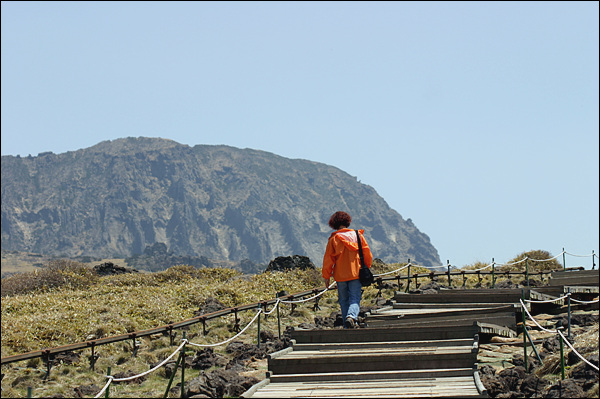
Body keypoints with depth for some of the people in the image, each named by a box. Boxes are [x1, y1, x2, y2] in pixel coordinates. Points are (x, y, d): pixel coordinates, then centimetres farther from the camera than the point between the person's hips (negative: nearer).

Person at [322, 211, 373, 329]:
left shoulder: (333, 239, -1)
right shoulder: (358, 235, 3)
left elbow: (328, 259, 1)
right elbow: (368, 255, 6)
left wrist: (326, 276, 9)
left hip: (340, 275, 0)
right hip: (356, 273, 0)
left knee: (344, 300, 10)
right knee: (355, 298, -1)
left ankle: (347, 326, 8)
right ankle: (352, 316, -28)